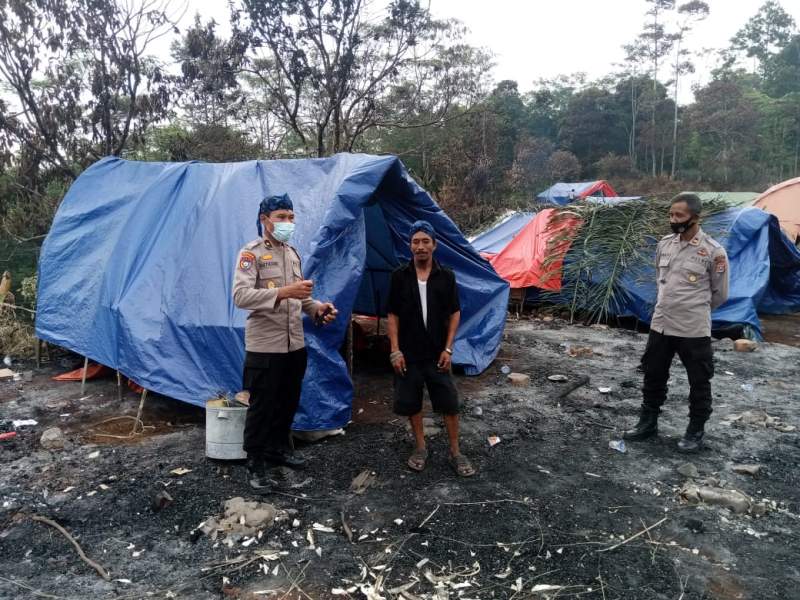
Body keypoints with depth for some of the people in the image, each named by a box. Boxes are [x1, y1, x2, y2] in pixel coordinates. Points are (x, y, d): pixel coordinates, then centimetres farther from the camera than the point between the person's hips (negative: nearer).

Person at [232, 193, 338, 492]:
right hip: (264, 345, -7)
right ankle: (255, 462, 17)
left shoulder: (293, 253, 13)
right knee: (261, 407, 3)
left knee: (288, 402, 18)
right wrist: (282, 292, -34)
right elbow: (240, 295, -23)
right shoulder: (251, 253, -10)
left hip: (295, 344, 7)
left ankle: (279, 447, 37)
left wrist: (317, 309, 1)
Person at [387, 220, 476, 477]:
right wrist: (395, 350, -5)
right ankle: (420, 448, 27)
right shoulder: (400, 276, -2)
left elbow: (454, 314, 3)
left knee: (449, 403, 2)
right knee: (411, 403, 9)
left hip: (437, 353, 0)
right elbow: (393, 316, 1)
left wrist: (447, 349, -4)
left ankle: (456, 453, 17)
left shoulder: (446, 277, -1)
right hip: (409, 354, 0)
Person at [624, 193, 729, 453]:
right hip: (660, 325, 5)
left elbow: (719, 294, -1)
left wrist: (695, 310, 10)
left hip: (694, 330, -5)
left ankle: (695, 432, 25)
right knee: (654, 376, 15)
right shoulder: (665, 244, 4)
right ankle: (648, 422, 31)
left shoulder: (713, 251, -12)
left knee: (699, 383, 8)